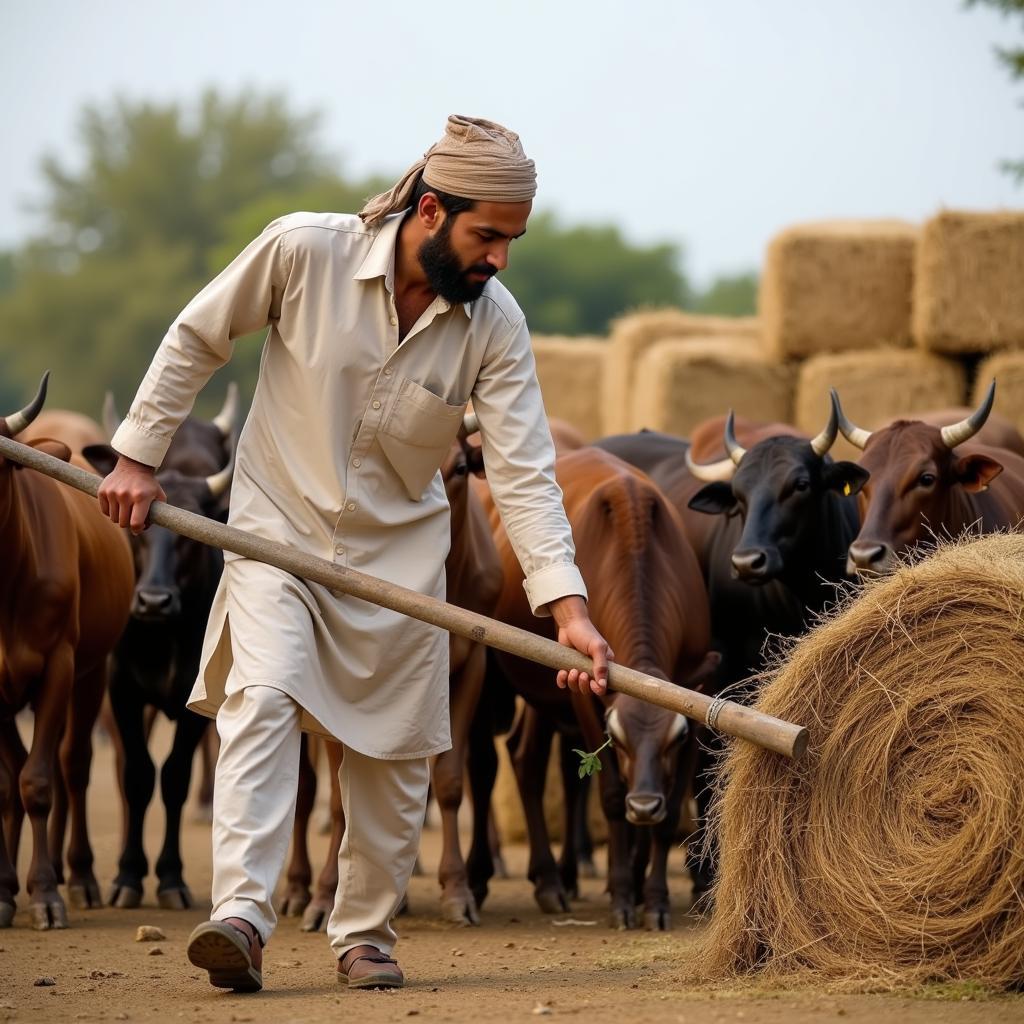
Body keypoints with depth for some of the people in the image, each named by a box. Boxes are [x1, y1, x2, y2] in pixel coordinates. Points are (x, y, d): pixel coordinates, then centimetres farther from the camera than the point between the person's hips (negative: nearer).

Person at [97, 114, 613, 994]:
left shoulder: (495, 322, -13)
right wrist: (137, 455, -3)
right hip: (278, 524, -3)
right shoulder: (304, 251, -19)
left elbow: (524, 471, -16)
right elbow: (196, 340, -4)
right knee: (262, 694, -23)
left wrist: (566, 605, -26)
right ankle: (242, 914, -31)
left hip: (399, 547, 3)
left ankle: (366, 932, 22)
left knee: (396, 750, 5)